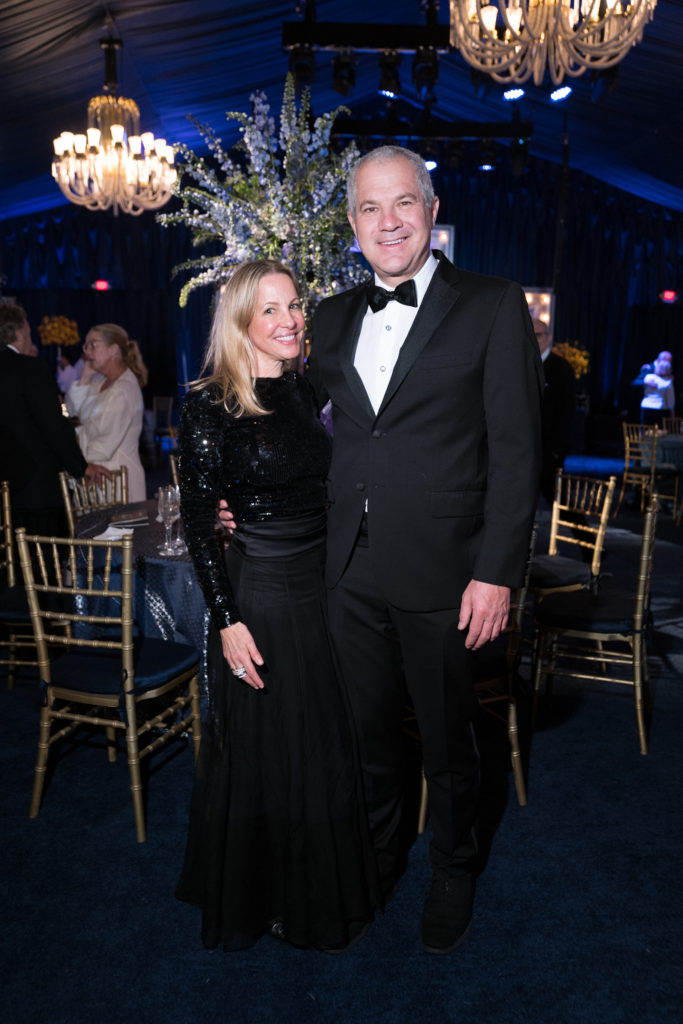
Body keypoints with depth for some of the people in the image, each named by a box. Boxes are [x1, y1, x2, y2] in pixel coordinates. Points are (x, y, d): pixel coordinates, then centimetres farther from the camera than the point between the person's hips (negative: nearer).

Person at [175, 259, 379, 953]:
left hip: (323, 584, 7)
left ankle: (324, 894, 42)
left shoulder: (305, 393, 7)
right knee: (266, 751, 9)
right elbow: (197, 522, -12)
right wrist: (227, 621, -15)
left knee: (326, 745, 18)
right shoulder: (210, 405, -12)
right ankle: (260, 899, 35)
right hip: (259, 593, -6)